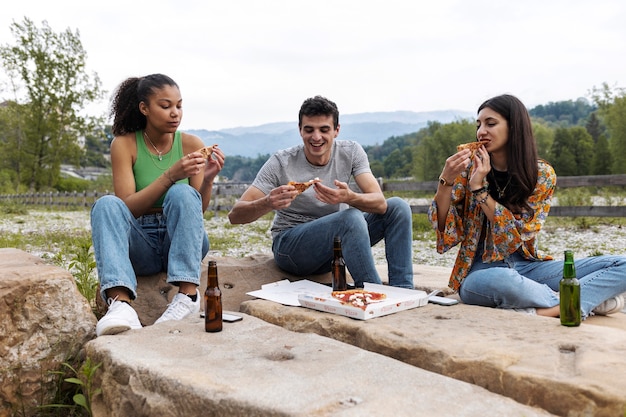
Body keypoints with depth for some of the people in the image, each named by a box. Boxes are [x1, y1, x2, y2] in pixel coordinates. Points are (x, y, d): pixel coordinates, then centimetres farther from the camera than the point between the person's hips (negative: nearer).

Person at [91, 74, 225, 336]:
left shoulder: (191, 144, -1)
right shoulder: (124, 144, -3)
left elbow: (198, 210, -2)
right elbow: (127, 208, -13)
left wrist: (207, 179, -22)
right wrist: (171, 175, -25)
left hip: (183, 242, 0)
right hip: (141, 246, 0)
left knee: (182, 193, -27)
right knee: (107, 204, -27)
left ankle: (188, 293, -34)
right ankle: (120, 302, -44)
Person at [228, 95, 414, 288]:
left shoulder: (351, 152, -7)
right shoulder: (281, 162, -15)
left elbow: (379, 203, -18)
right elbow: (235, 216, -19)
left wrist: (349, 197, -42)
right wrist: (267, 203, -42)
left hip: (337, 240, 4)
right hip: (290, 247, -4)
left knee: (398, 207, -14)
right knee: (351, 217, -32)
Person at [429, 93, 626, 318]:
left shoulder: (542, 174, -3)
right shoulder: (469, 169, -4)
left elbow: (518, 235, -11)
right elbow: (445, 234, -7)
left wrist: (478, 188, -19)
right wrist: (446, 181, -22)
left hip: (526, 267, 3)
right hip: (481, 272, -2)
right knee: (499, 281, -39)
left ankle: (542, 311, -28)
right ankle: (592, 300, -17)